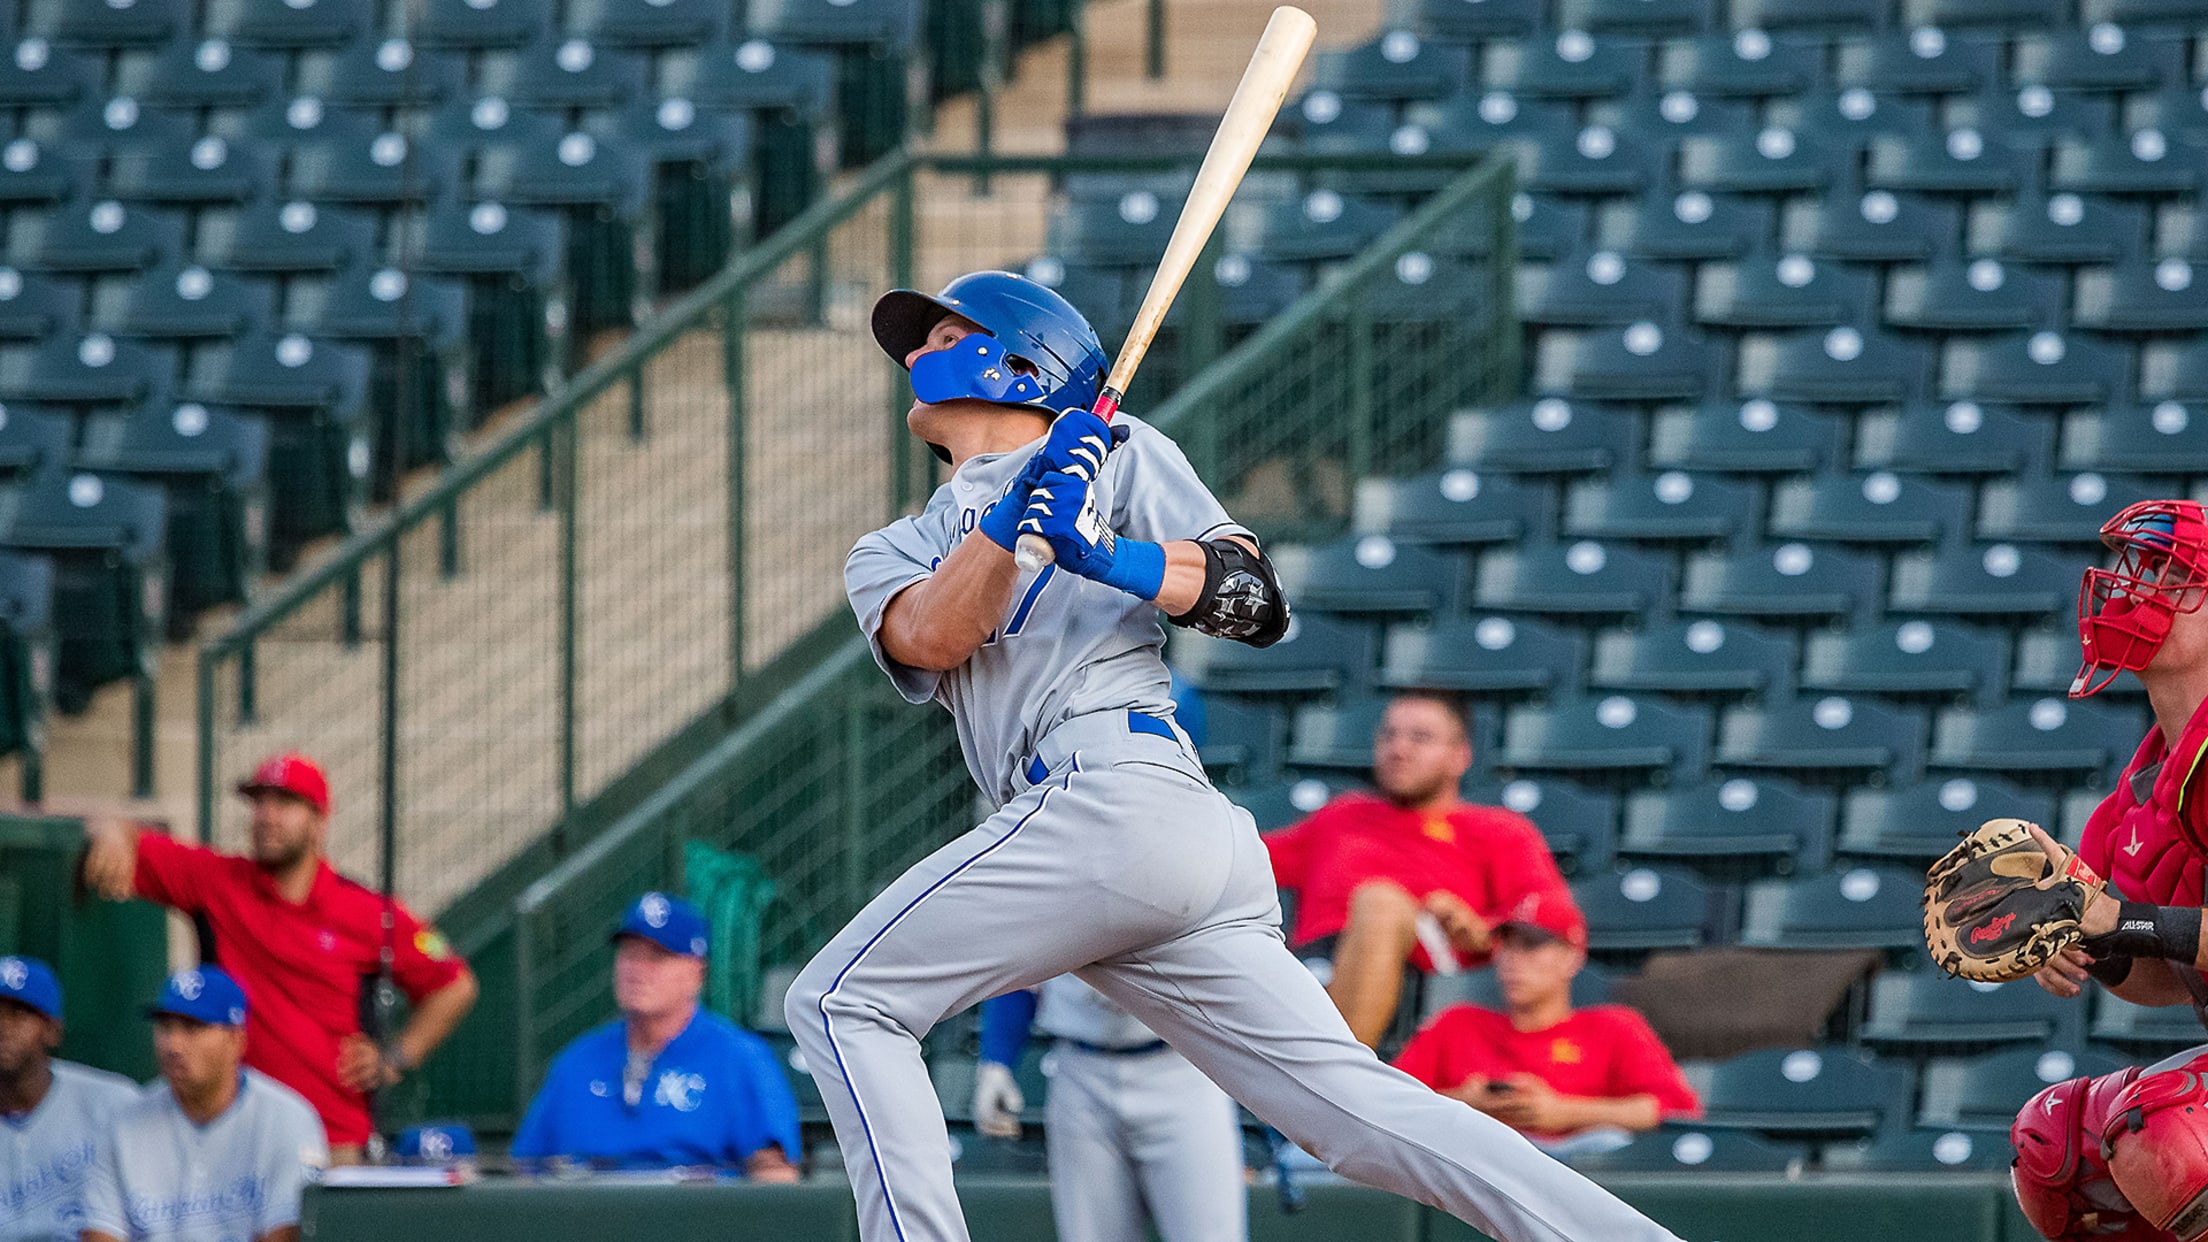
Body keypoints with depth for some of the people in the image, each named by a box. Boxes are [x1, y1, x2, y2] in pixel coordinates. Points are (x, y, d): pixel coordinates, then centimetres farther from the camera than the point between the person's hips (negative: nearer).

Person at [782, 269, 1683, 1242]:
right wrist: (1017, 514, -7)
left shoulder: (1117, 453, 16)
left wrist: (1116, 561, -13)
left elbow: (1258, 604, 2)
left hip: (1117, 792, -6)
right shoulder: (891, 555, 31)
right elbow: (932, 638, 6)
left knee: (842, 1002, -11)